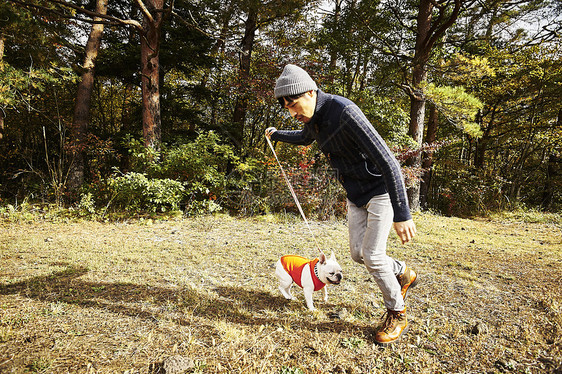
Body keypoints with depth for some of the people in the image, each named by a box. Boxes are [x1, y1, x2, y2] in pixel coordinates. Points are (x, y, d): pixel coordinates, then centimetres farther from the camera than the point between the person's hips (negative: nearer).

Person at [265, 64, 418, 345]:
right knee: (358, 253, 7)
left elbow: (387, 161, -33)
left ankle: (397, 314, 17)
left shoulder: (344, 112, -30)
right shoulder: (312, 117, -2)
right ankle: (404, 274, 34)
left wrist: (402, 214, -35)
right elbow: (304, 138, 26)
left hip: (381, 188, -8)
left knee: (372, 255, -8)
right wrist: (276, 135, 41)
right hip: (355, 192, 8)